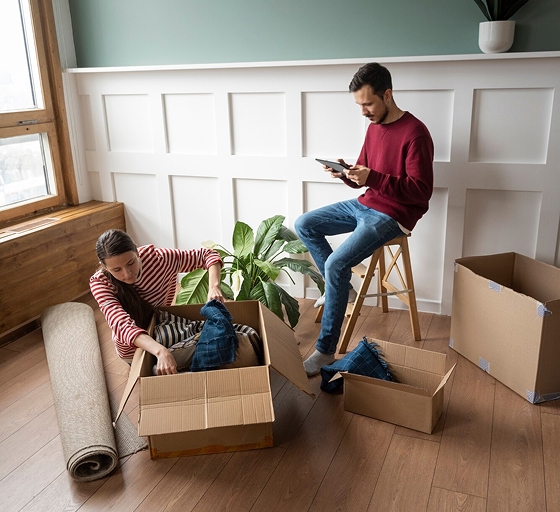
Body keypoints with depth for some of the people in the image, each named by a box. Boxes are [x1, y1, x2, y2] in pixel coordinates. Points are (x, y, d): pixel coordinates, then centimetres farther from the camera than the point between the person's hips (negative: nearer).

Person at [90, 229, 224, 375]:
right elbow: (122, 326, -46)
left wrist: (214, 286, -39)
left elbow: (207, 255, -19)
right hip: (132, 347, -1)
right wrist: (160, 351, -62)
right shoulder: (100, 283, -31)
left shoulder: (156, 257, -28)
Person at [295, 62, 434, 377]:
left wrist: (372, 178, -30)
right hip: (363, 204, 9)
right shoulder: (374, 127, 9)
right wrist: (346, 173, -9)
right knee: (304, 225, 6)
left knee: (336, 263, -26)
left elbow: (422, 190, -22)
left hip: (393, 216, -9)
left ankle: (326, 350, -14)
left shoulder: (415, 133, -18)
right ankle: (342, 288, 13)